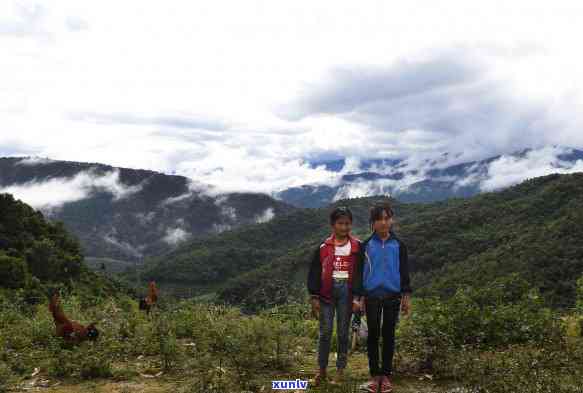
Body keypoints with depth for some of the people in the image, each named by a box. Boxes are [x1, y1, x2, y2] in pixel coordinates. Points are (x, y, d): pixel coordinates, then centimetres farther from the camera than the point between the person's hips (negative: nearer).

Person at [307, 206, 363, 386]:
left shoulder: (357, 247, 2)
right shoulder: (323, 247, 3)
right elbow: (314, 273, 4)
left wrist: (358, 296, -3)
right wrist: (314, 298, -1)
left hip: (346, 290, 0)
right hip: (327, 291, 0)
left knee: (343, 332, 7)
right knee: (325, 332, 2)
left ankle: (340, 369, 19)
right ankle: (321, 370, 13)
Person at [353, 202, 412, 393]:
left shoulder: (398, 245, 3)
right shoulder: (366, 245, 1)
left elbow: (404, 271, 6)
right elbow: (359, 272, 4)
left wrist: (406, 296, 1)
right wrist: (359, 296, 1)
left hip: (392, 296, 0)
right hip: (372, 296, 0)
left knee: (388, 335, 7)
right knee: (373, 335, 4)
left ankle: (386, 374, 16)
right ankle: (374, 374, 14)